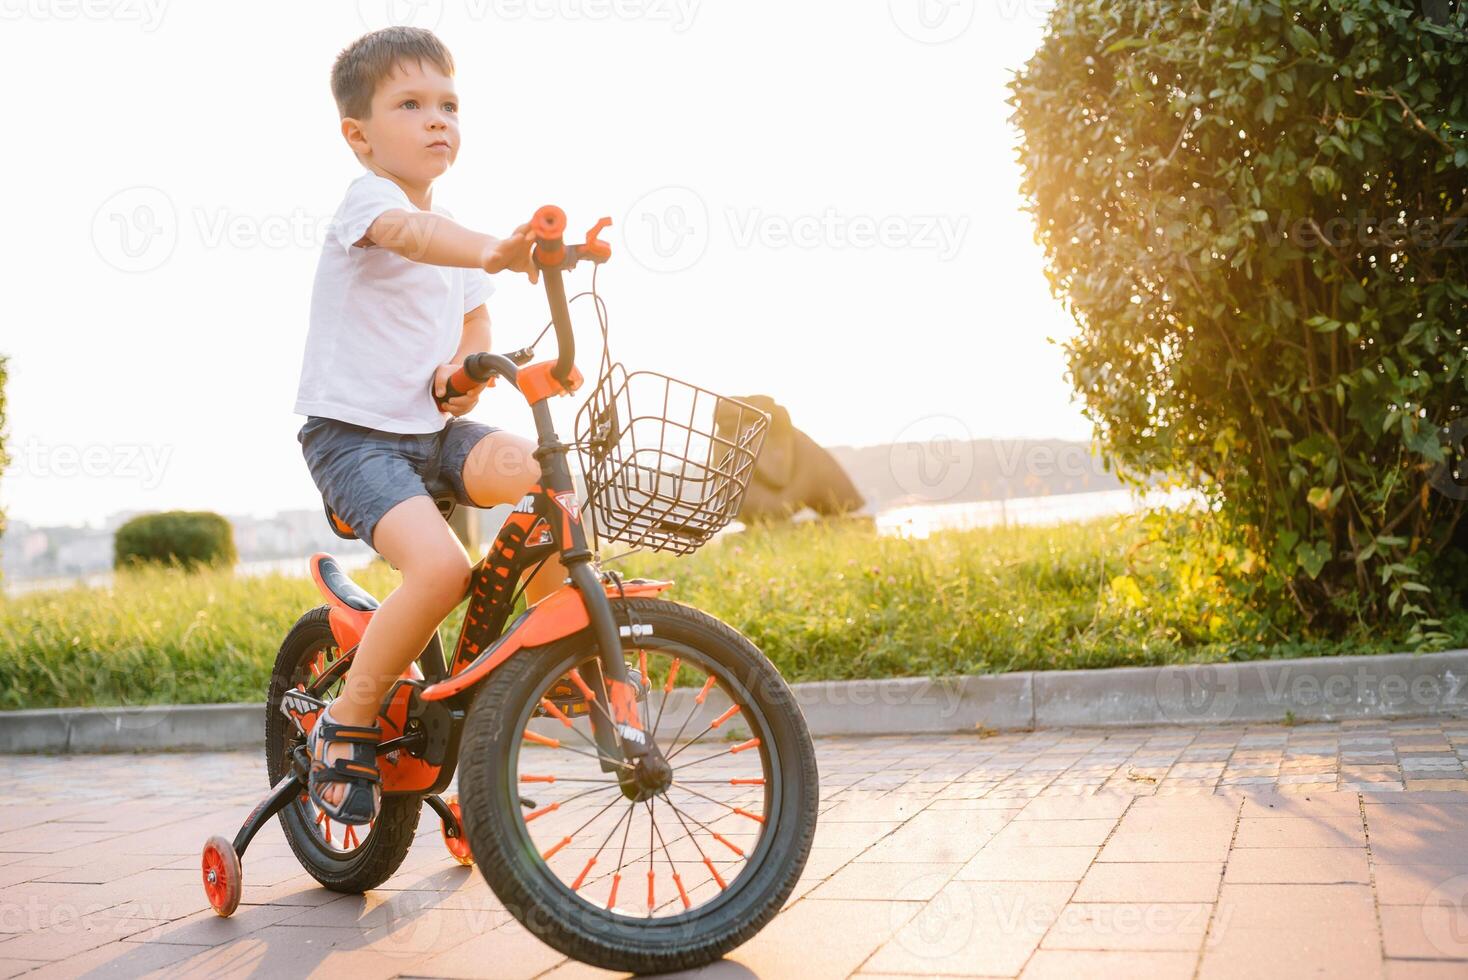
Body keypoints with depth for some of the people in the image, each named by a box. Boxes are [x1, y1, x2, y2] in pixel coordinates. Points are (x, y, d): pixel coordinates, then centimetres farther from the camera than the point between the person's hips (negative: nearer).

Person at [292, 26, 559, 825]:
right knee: (441, 566, -28)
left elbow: (473, 324, 24)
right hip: (353, 432, -7)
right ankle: (345, 727, -6)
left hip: (433, 430, 7)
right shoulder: (367, 199, -11)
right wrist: (495, 252, -57)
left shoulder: (456, 240, 15)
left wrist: (464, 369, -2)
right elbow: (411, 233, -35)